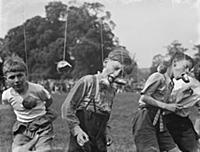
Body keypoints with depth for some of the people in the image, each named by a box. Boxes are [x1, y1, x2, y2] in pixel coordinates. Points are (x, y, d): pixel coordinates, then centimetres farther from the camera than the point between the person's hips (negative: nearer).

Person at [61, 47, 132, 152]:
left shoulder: (113, 88, 6)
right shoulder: (88, 81, -12)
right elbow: (67, 107, -10)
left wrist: (106, 131, 5)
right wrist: (77, 130, -16)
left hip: (99, 143, 6)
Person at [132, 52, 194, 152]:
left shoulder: (171, 83, 17)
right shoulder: (158, 77, -9)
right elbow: (144, 97, -13)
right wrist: (166, 106, -13)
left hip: (158, 121, 9)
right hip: (145, 120, -8)